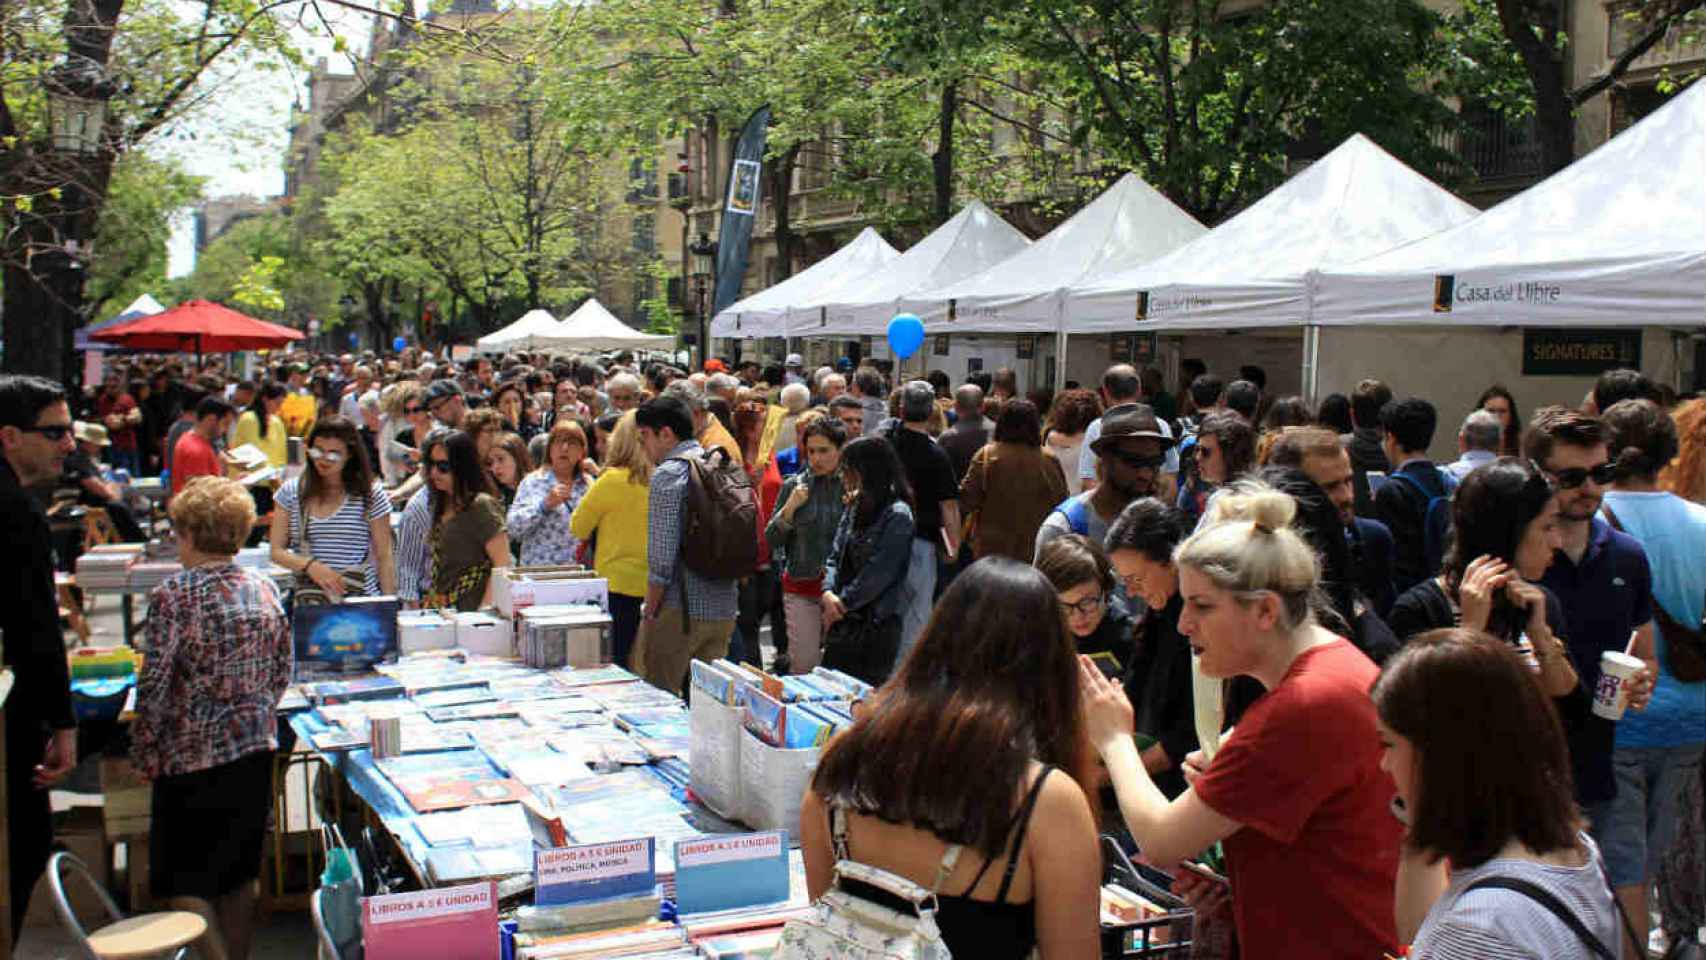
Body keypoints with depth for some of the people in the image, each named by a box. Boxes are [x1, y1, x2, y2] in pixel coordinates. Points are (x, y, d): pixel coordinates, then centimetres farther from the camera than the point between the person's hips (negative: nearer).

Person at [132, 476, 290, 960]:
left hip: (194, 757, -6)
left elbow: (155, 686, -15)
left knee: (180, 879, 6)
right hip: (256, 749, 6)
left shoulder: (173, 597, -15)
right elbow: (282, 672, 9)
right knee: (241, 871, 17)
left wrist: (145, 755, -4)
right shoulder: (265, 588, 2)